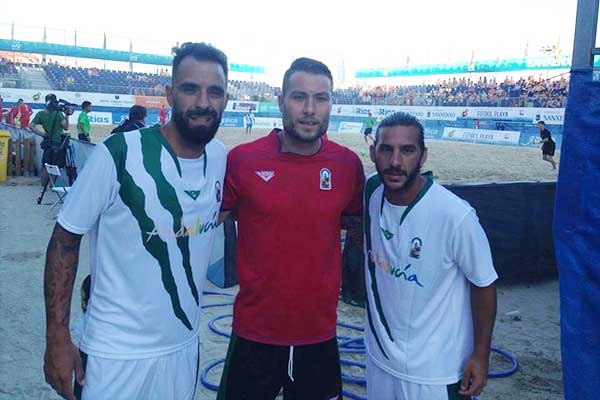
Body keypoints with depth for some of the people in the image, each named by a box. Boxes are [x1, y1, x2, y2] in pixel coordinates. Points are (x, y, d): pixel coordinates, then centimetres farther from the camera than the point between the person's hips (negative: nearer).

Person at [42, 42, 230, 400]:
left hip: (184, 346, 5)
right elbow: (65, 241, -11)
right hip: (115, 355, -4)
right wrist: (57, 339, -13)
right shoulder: (118, 155, -18)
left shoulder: (221, 156, -3)